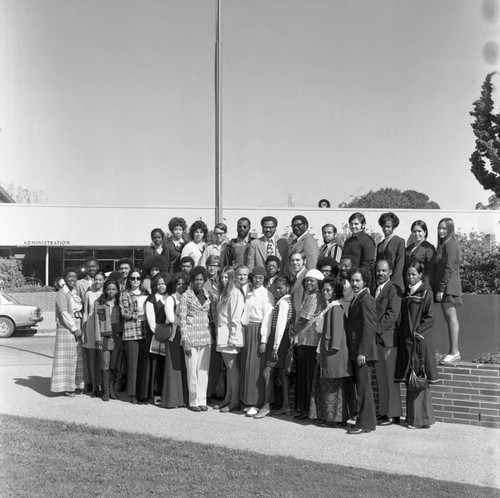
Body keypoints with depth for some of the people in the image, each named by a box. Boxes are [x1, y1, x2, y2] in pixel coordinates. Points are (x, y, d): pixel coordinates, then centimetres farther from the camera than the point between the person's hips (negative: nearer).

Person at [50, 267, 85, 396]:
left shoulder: (76, 292, 13)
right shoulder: (62, 293, -9)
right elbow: (64, 313, -15)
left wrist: (80, 328, 7)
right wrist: (74, 329, -15)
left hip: (77, 329, 7)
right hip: (66, 329, -7)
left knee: (77, 357, 10)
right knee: (67, 358, -4)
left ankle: (75, 384, 18)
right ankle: (65, 387, 2)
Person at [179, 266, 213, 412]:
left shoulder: (208, 295, 10)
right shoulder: (186, 296, -3)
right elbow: (182, 319, -5)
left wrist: (211, 337, 8)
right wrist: (185, 341, -10)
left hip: (206, 336, 4)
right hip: (191, 336, -4)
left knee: (204, 370, 5)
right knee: (192, 370, 0)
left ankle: (202, 400, 13)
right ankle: (193, 401, 9)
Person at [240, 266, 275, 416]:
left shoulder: (267, 295, -5)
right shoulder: (249, 294, 14)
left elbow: (267, 317, -11)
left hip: (259, 331, -6)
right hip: (248, 331, 6)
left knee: (257, 367, -6)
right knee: (246, 366, 6)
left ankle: (256, 404, -3)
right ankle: (247, 401, 13)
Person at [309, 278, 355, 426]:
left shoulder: (336, 308, -13)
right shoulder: (329, 307, 15)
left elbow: (337, 329, -18)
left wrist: (332, 347, -20)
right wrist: (322, 350, 17)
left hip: (334, 352, -10)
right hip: (326, 349, 10)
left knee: (333, 385, -3)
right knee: (325, 385, 12)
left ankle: (336, 417, 3)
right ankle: (328, 416, 17)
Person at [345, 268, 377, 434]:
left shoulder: (366, 299, -13)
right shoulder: (356, 299, 17)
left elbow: (369, 327, -18)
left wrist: (362, 352, -21)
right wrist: (352, 351, 16)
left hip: (363, 352, -10)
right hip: (355, 352, 10)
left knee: (364, 387, -4)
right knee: (361, 387, 13)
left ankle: (365, 423, 1)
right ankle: (367, 420, 20)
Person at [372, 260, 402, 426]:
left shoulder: (393, 289, -8)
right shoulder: (374, 290, 18)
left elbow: (392, 314, -15)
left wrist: (376, 329, -15)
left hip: (388, 338, -8)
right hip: (376, 338, 8)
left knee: (390, 377, -3)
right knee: (381, 378, 11)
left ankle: (393, 414, 4)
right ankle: (383, 411, 18)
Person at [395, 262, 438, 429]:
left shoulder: (426, 292, -4)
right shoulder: (406, 293, 15)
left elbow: (428, 317, -9)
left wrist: (417, 333, -15)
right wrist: (403, 334, 8)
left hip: (420, 339, -6)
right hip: (406, 340, 6)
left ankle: (422, 419, 2)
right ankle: (412, 417, 14)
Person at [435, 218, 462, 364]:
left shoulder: (450, 244, -11)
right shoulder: (444, 244, 19)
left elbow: (449, 269, -17)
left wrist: (441, 289, -18)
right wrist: (439, 288, 16)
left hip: (448, 286, -10)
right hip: (446, 287, 10)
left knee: (451, 317, -9)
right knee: (449, 318, 10)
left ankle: (454, 352, -8)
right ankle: (454, 352, 13)